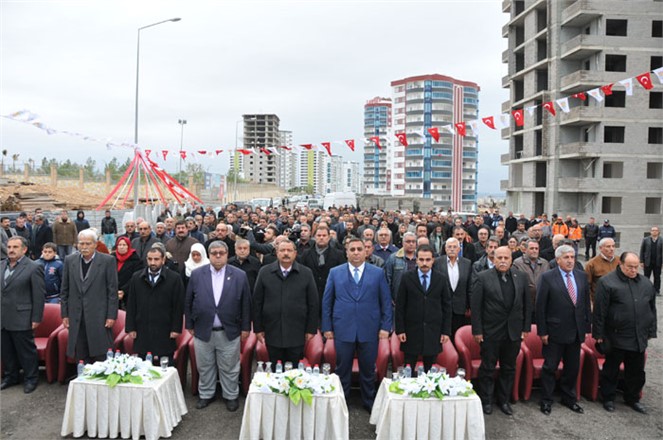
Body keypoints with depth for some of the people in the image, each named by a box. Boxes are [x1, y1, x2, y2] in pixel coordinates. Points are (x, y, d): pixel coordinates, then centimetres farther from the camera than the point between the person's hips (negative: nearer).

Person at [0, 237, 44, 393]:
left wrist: (36, 318, -12)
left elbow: (38, 296, -10)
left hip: (21, 319, -6)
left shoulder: (33, 268, -10)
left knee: (26, 351, 5)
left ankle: (31, 379, 20)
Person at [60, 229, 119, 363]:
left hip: (99, 316, -3)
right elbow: (65, 290, 11)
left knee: (101, 357, 1)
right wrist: (64, 314, 7)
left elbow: (112, 290, -4)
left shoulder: (107, 261, -4)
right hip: (77, 316, 3)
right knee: (82, 358, 8)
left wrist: (112, 315, -8)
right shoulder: (69, 260, 7)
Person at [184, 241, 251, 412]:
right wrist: (190, 325, 5)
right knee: (205, 367, 16)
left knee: (229, 368, 11)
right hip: (203, 331, 1)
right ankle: (206, 394, 36)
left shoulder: (239, 276, -5)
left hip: (229, 332, -1)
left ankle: (231, 396, 30)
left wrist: (245, 327, 0)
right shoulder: (197, 274, -2)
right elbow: (188, 302, 5)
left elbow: (245, 304, -1)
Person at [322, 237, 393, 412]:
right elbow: (327, 301, 5)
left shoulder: (378, 273, 3)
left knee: (368, 370, 11)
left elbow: (386, 302, 4)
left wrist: (386, 326, -2)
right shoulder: (335, 273, 4)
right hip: (343, 329, 0)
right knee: (342, 369, 9)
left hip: (369, 330, 0)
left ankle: (369, 403, 29)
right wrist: (327, 327, 1)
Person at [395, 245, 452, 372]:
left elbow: (447, 306, 6)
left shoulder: (441, 279, 3)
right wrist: (400, 330, -5)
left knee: (430, 371, 8)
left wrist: (446, 331, 1)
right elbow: (400, 305, -1)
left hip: (433, 333, 1)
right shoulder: (407, 278, -1)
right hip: (411, 332, -1)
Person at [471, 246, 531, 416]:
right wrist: (477, 330, -10)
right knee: (487, 368, 8)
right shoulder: (483, 277, -8)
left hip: (514, 331, 4)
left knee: (509, 369, 14)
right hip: (491, 332, -3)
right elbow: (475, 305, -8)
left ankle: (504, 400, 30)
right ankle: (486, 400, 24)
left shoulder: (521, 277, 3)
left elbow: (527, 304, 8)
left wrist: (526, 327, 4)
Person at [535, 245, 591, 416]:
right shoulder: (547, 278, -10)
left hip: (576, 331, 5)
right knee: (550, 367, 7)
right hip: (555, 331, -5)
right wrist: (542, 331, -11)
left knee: (572, 368, 17)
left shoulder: (582, 276, 5)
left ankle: (569, 398, 34)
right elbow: (540, 307, -10)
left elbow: (586, 302, 10)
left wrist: (587, 325, 5)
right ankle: (546, 400, 21)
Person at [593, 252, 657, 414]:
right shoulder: (607, 282, -9)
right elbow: (599, 311, -10)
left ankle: (632, 399, 32)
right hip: (616, 337, -5)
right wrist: (598, 334, -10)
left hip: (639, 338, 5)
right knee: (611, 370, 9)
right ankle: (608, 398, 24)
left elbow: (652, 309, 15)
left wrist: (651, 331, 11)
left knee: (637, 371, 15)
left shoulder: (646, 283, 9)